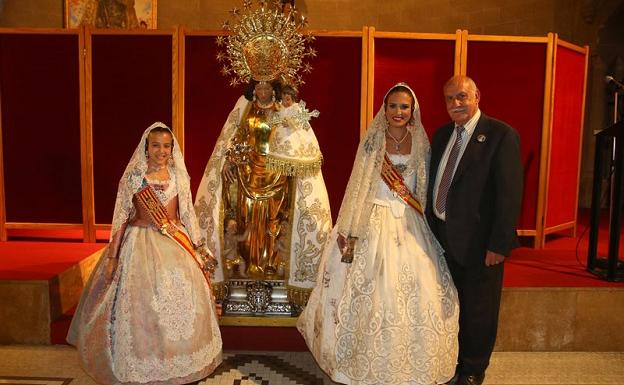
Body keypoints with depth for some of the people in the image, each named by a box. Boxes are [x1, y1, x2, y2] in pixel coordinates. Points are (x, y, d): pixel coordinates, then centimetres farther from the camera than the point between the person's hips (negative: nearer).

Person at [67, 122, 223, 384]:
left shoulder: (178, 175, 4)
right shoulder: (133, 176, -5)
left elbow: (187, 214, 8)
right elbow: (121, 217, -5)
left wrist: (197, 249, 9)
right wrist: (112, 256, -6)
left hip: (175, 245, 3)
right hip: (141, 244, -3)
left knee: (181, 301, 7)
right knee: (141, 303, 1)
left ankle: (178, 358, 27)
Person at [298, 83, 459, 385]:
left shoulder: (420, 143, 5)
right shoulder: (373, 140, -3)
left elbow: (424, 190, 10)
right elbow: (358, 187, -3)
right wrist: (352, 231, -6)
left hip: (410, 224, 3)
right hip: (375, 221, -2)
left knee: (416, 290, 2)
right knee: (371, 290, 0)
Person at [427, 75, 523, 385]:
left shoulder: (502, 135, -12)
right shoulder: (442, 135, 8)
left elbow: (510, 194, -16)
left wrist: (500, 244, -18)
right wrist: (431, 226, 7)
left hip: (479, 243, -5)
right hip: (444, 238, 6)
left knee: (478, 310, 12)